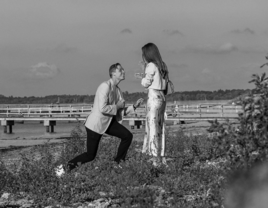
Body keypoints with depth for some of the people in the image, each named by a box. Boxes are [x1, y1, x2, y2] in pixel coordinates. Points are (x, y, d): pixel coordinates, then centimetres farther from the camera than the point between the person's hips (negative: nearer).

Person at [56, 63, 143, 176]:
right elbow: (102, 108, -28)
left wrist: (134, 106, -1)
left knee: (128, 136, -9)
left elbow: (121, 112, 12)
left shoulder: (118, 90, 7)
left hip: (109, 122, 8)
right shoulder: (105, 86, -20)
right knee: (90, 155, -4)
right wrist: (117, 106, -17)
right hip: (96, 123, -8)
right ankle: (68, 166, 13)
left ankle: (118, 163, 6)